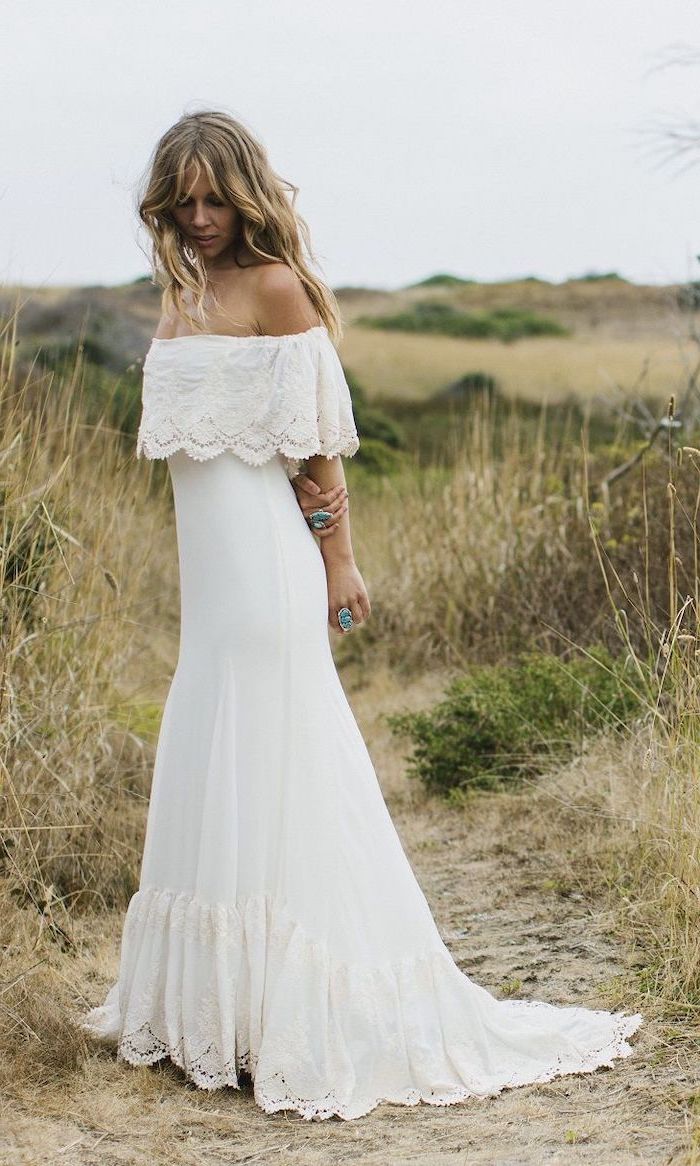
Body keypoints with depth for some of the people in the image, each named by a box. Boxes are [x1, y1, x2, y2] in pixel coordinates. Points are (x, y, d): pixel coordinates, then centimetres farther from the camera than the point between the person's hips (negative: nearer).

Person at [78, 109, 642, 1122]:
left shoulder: (273, 288, -8)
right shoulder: (187, 294, 16)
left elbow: (317, 442, -10)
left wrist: (338, 562, -10)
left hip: (264, 562, -8)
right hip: (211, 565, 8)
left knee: (270, 769, -5)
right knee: (208, 778, 13)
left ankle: (311, 1022, 5)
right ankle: (208, 1002, 25)